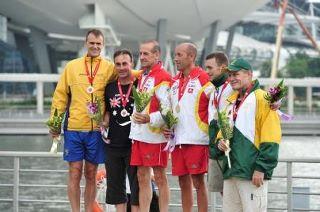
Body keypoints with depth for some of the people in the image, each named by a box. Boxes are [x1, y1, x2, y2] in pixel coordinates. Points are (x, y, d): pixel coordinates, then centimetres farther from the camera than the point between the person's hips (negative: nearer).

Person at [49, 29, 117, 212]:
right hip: (74, 128, 0)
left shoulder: (110, 68, 6)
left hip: (96, 129, 0)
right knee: (75, 173, 0)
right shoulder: (72, 66, 8)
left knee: (91, 174, 7)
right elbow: (61, 94, 9)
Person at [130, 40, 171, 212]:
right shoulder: (142, 76, 17)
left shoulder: (162, 78, -12)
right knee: (142, 178, 9)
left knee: (159, 177, -3)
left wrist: (150, 119, -29)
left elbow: (168, 110, -18)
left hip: (155, 135, -9)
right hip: (139, 135, 9)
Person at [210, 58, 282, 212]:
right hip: (231, 171, 8)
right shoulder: (231, 102, 19)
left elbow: (270, 138, -13)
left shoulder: (261, 99, -7)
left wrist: (261, 168, -18)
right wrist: (219, 141, 4)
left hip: (252, 175, -8)